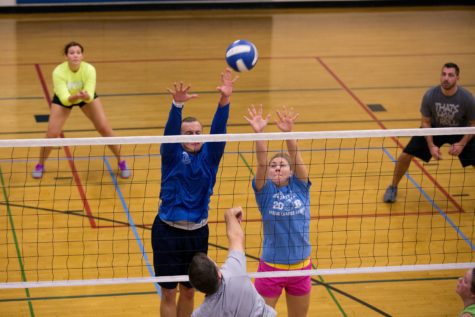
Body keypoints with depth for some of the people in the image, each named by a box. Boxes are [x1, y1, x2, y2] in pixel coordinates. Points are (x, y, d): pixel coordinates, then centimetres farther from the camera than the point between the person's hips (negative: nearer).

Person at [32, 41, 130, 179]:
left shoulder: (89, 69, -34)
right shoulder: (59, 72, -36)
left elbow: (90, 96, -36)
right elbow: (65, 99, -39)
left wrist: (86, 96, -59)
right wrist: (75, 96, -59)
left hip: (86, 96, 1)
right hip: (63, 99, -1)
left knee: (105, 129, -8)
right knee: (52, 134, -12)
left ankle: (121, 162, 11)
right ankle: (40, 165, 14)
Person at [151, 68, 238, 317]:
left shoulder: (208, 155, 0)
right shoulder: (172, 155, -7)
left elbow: (218, 130, -16)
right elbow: (170, 131, -25)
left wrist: (224, 100, -33)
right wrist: (178, 104, -45)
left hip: (198, 232, 3)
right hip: (168, 231, -3)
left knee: (189, 291, 15)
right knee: (169, 294, 3)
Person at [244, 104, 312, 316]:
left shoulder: (300, 187, -1)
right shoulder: (265, 191, -5)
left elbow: (296, 158, -17)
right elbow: (261, 162, -21)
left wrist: (288, 132, -34)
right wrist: (258, 133, -37)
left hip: (301, 267, 2)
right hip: (271, 268, -2)